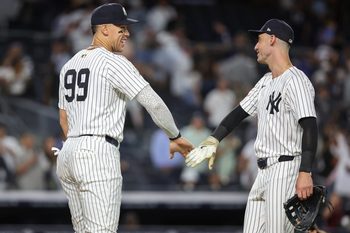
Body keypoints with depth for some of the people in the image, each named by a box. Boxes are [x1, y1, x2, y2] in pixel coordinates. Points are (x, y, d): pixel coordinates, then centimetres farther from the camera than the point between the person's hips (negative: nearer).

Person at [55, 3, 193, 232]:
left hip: (67, 154, 9)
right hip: (98, 155, -9)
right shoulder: (114, 62, -8)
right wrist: (175, 137, 0)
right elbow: (153, 102, -12)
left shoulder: (70, 64, 18)